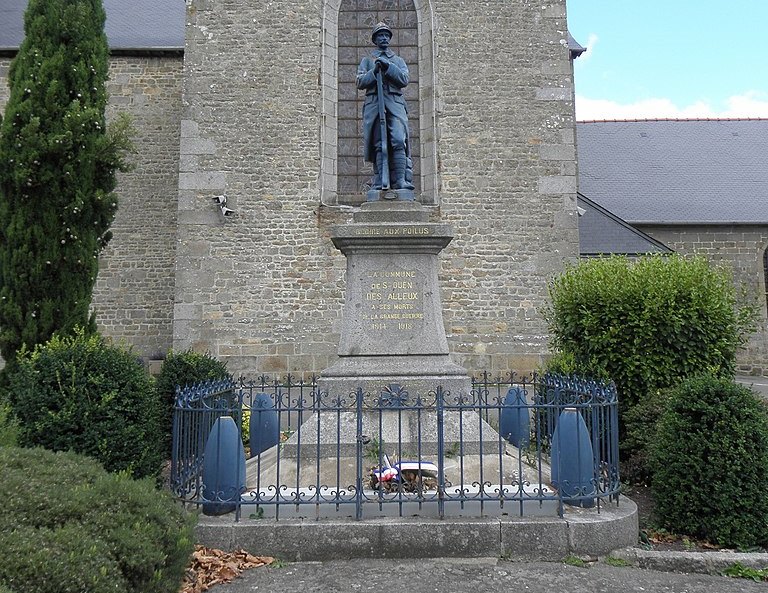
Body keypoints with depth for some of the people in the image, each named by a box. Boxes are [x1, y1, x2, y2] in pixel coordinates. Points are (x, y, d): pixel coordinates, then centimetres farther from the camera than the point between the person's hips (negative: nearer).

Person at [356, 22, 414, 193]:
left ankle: (400, 180, -21)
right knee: (379, 145, -8)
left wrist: (388, 67, -5)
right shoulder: (367, 60, 22)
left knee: (398, 141, -17)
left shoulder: (398, 60, 24)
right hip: (374, 104, 0)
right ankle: (379, 181, -9)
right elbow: (360, 82, 8)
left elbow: (404, 80, 6)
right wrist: (374, 71, -7)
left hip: (395, 104, 0)